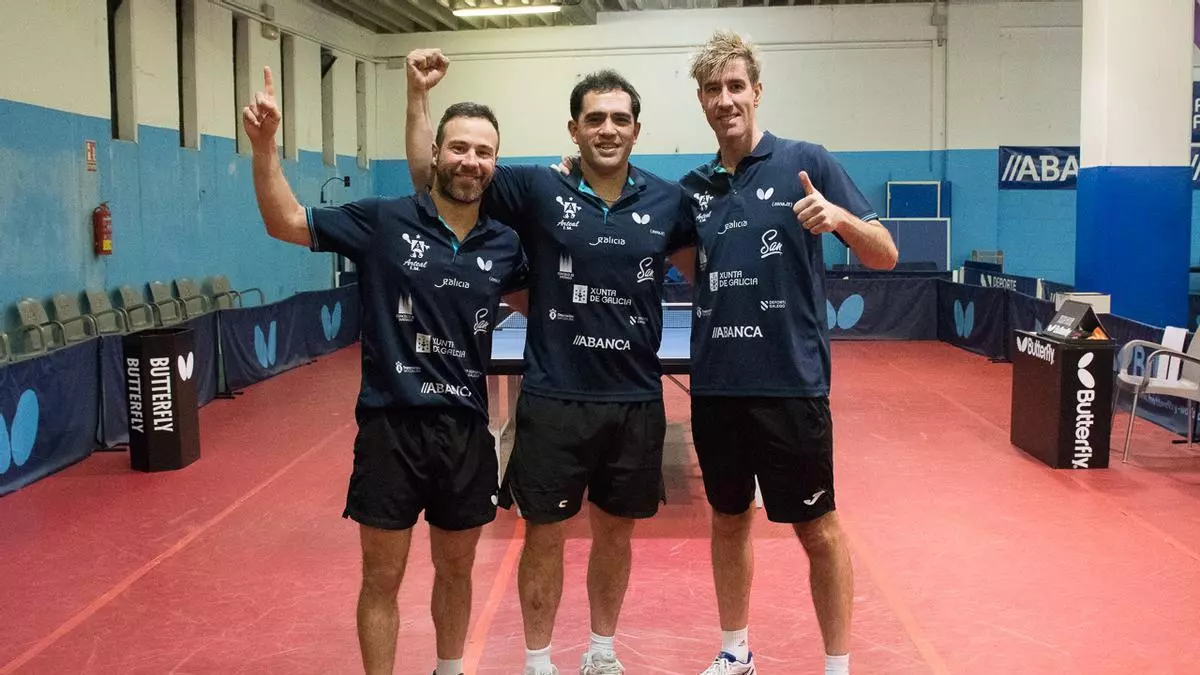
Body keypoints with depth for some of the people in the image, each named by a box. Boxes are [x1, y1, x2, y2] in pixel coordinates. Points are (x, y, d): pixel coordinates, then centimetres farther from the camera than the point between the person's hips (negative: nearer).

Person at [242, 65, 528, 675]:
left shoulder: (504, 245, 3)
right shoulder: (384, 221, -6)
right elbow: (285, 223, -1)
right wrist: (264, 146, -17)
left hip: (467, 433, 3)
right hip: (391, 428, -3)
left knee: (456, 569, 19)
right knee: (382, 579, 7)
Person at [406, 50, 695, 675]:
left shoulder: (667, 200, 0)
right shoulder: (537, 189, -6)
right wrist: (418, 94, -14)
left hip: (636, 403, 2)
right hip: (554, 400, -2)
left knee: (615, 531, 16)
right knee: (545, 535, 8)